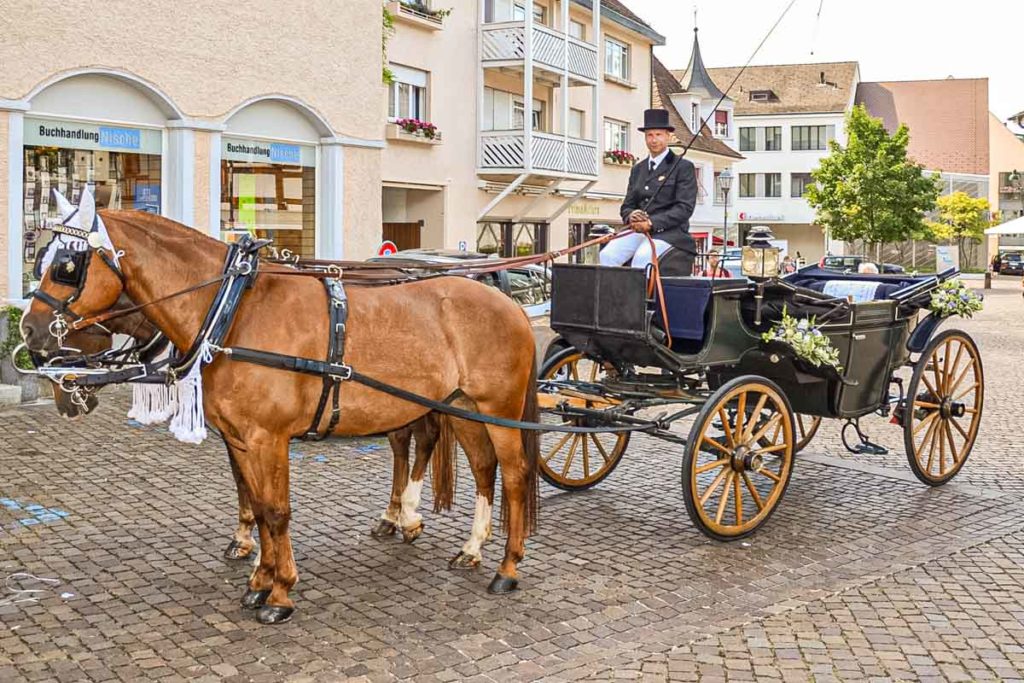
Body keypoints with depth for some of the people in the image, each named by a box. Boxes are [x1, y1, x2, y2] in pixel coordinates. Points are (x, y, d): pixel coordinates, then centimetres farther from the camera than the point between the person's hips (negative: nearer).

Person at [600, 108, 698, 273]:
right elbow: (627, 205, 20)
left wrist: (652, 223, -17)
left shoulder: (683, 167, 4)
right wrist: (631, 215, -7)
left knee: (642, 257, -35)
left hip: (669, 233, -5)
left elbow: (685, 208, -6)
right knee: (607, 254, -22)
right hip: (639, 231, 5)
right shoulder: (637, 169, 21)